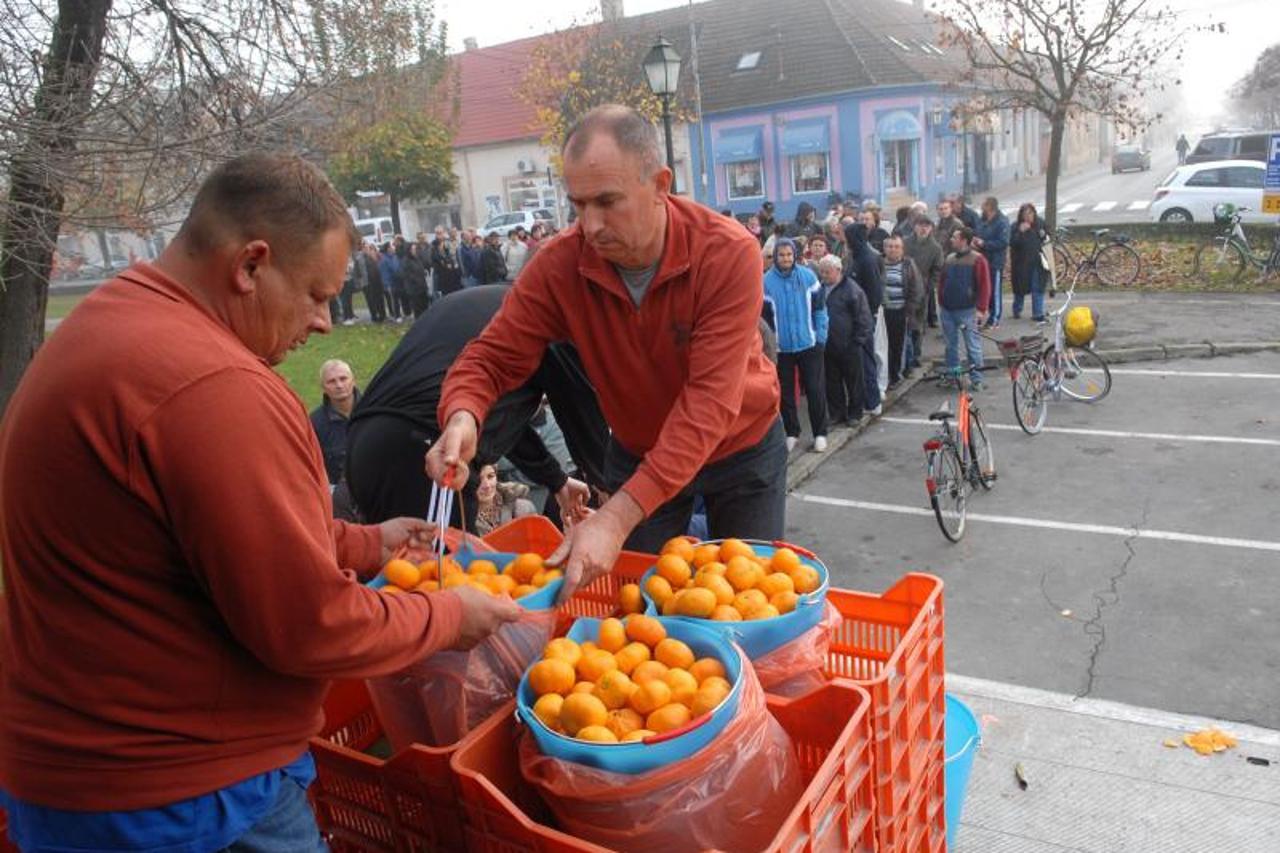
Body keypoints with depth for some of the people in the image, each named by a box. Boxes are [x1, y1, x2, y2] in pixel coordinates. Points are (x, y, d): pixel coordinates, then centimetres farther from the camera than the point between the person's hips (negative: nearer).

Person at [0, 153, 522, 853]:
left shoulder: (106, 325, 6)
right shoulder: (213, 388, -28)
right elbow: (311, 629, -24)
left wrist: (363, 543, 11)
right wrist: (449, 617, -8)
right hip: (172, 795, -10)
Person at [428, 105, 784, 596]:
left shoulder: (729, 253, -30)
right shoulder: (559, 265, -21)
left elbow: (709, 403, -37)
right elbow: (494, 357, -14)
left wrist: (617, 518, -46)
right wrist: (462, 417, -40)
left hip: (741, 449, -1)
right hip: (637, 453, 2)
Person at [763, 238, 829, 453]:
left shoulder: (808, 276, -4)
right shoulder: (767, 281, -7)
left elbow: (819, 308, 1)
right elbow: (764, 315, -3)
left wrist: (821, 336, -3)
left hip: (809, 343, 0)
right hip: (781, 346, 0)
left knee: (814, 389, 5)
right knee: (786, 392, 10)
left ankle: (820, 433, 16)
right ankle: (791, 432, 24)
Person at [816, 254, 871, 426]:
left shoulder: (852, 289, -10)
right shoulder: (820, 288, 7)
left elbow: (863, 318, -9)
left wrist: (859, 340, -11)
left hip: (849, 346, -5)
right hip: (828, 345, 5)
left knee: (854, 381, 7)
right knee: (832, 382, 12)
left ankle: (854, 413, 19)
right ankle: (836, 413, 23)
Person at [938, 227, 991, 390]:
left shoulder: (977, 259, -6)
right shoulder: (949, 258, 12)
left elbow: (985, 285, -10)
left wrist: (981, 309, -14)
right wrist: (940, 303, 11)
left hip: (967, 310, -6)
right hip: (947, 310, 6)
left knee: (973, 345, -2)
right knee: (951, 344, 13)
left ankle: (976, 378, 4)